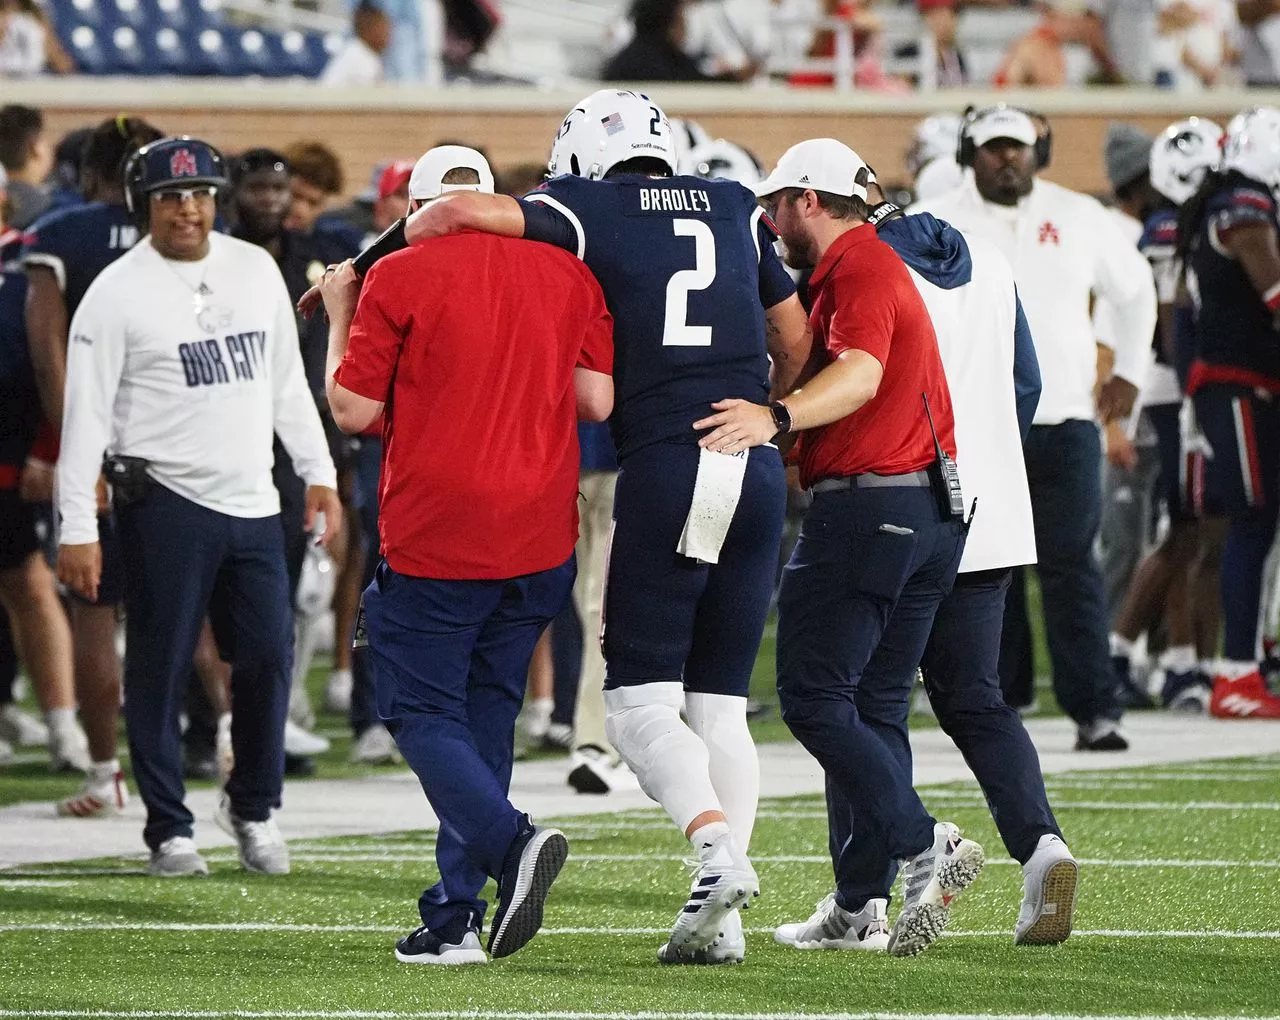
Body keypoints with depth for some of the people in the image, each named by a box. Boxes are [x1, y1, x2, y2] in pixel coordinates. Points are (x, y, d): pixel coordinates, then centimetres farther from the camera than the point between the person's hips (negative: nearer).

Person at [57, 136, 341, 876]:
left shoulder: (256, 271, 9)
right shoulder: (118, 292, -7)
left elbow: (287, 383, 19)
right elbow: (86, 414, -8)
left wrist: (319, 472, 14)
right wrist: (78, 527, -12)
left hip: (252, 502, 5)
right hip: (165, 502, -4)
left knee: (270, 657, 4)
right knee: (161, 669, 0)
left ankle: (253, 808, 22)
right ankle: (169, 829, 9)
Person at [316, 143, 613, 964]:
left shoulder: (399, 277, -6)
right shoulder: (567, 275, 7)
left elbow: (354, 410, -3)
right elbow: (598, 401, 7)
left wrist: (341, 318, 11)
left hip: (437, 539, -5)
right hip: (540, 540, 5)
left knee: (423, 712, 3)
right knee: (486, 714, 13)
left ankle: (512, 840, -23)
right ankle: (455, 918, 10)